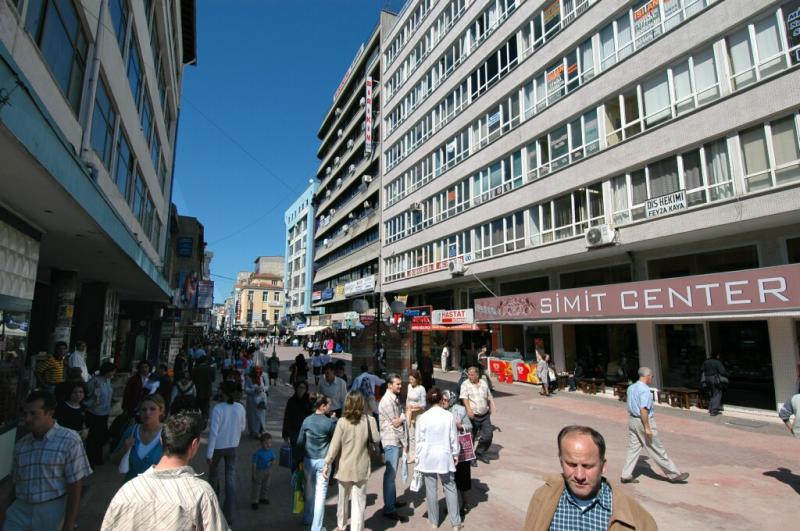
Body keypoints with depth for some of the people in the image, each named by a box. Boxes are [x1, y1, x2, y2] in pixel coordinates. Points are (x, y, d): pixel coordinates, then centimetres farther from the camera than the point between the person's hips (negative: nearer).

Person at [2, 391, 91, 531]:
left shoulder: (69, 441, -11)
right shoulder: (20, 444, 7)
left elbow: (75, 487, -11)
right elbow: (16, 484, 15)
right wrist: (8, 515, 13)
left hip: (52, 510, -4)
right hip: (20, 509, 4)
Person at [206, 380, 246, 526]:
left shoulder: (218, 409, -20)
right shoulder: (240, 408, -8)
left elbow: (213, 431, -21)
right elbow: (242, 427, 5)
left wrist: (209, 453, -15)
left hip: (218, 446, -2)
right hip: (232, 446, 2)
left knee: (213, 473, 23)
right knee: (230, 478, 7)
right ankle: (228, 514, 8)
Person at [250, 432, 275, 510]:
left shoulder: (271, 451, -9)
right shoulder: (258, 453, -23)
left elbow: (273, 459, 6)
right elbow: (254, 463, -16)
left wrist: (272, 462, -18)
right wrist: (254, 474, -13)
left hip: (268, 471, 5)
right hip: (259, 471, -5)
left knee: (266, 486, 18)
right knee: (256, 487, 5)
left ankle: (263, 498, 39)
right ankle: (254, 502, 19)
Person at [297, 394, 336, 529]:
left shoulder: (306, 421, -5)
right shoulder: (330, 422, -16)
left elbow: (300, 442, 2)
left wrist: (302, 456, 15)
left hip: (308, 460, 4)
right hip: (323, 461, -4)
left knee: (309, 490, 23)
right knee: (320, 494, 6)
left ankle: (307, 519, 41)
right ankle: (316, 527, 12)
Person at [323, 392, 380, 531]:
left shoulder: (342, 422, -12)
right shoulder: (369, 420, -10)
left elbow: (334, 445, -11)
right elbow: (376, 439, 1)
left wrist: (327, 463, -3)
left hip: (345, 467, 1)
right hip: (361, 467, -1)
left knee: (343, 499, 23)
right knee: (358, 503, 6)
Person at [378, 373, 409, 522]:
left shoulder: (395, 398, 11)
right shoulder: (387, 401, -19)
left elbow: (400, 419, 6)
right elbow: (395, 422, -19)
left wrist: (401, 417, -14)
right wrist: (405, 415, -5)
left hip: (397, 440, 9)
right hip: (391, 441, -9)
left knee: (392, 472, 19)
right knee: (390, 474, -5)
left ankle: (392, 500, 31)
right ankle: (389, 509, 1)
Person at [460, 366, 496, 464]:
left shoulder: (484, 383, 9)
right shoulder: (465, 384, -6)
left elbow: (489, 397, 20)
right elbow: (464, 398, -18)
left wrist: (492, 406, 7)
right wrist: (469, 409, -32)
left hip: (485, 415, 4)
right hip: (473, 415, -4)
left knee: (488, 434, 2)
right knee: (471, 437, 2)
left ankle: (480, 452, 24)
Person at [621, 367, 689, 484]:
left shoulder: (631, 387, 8)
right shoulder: (645, 390, -19)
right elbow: (643, 410, -25)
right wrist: (647, 428, -21)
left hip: (632, 419, 8)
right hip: (644, 421, -8)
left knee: (633, 448, 11)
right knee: (657, 451, 5)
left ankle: (626, 475, 12)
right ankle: (674, 475, 20)